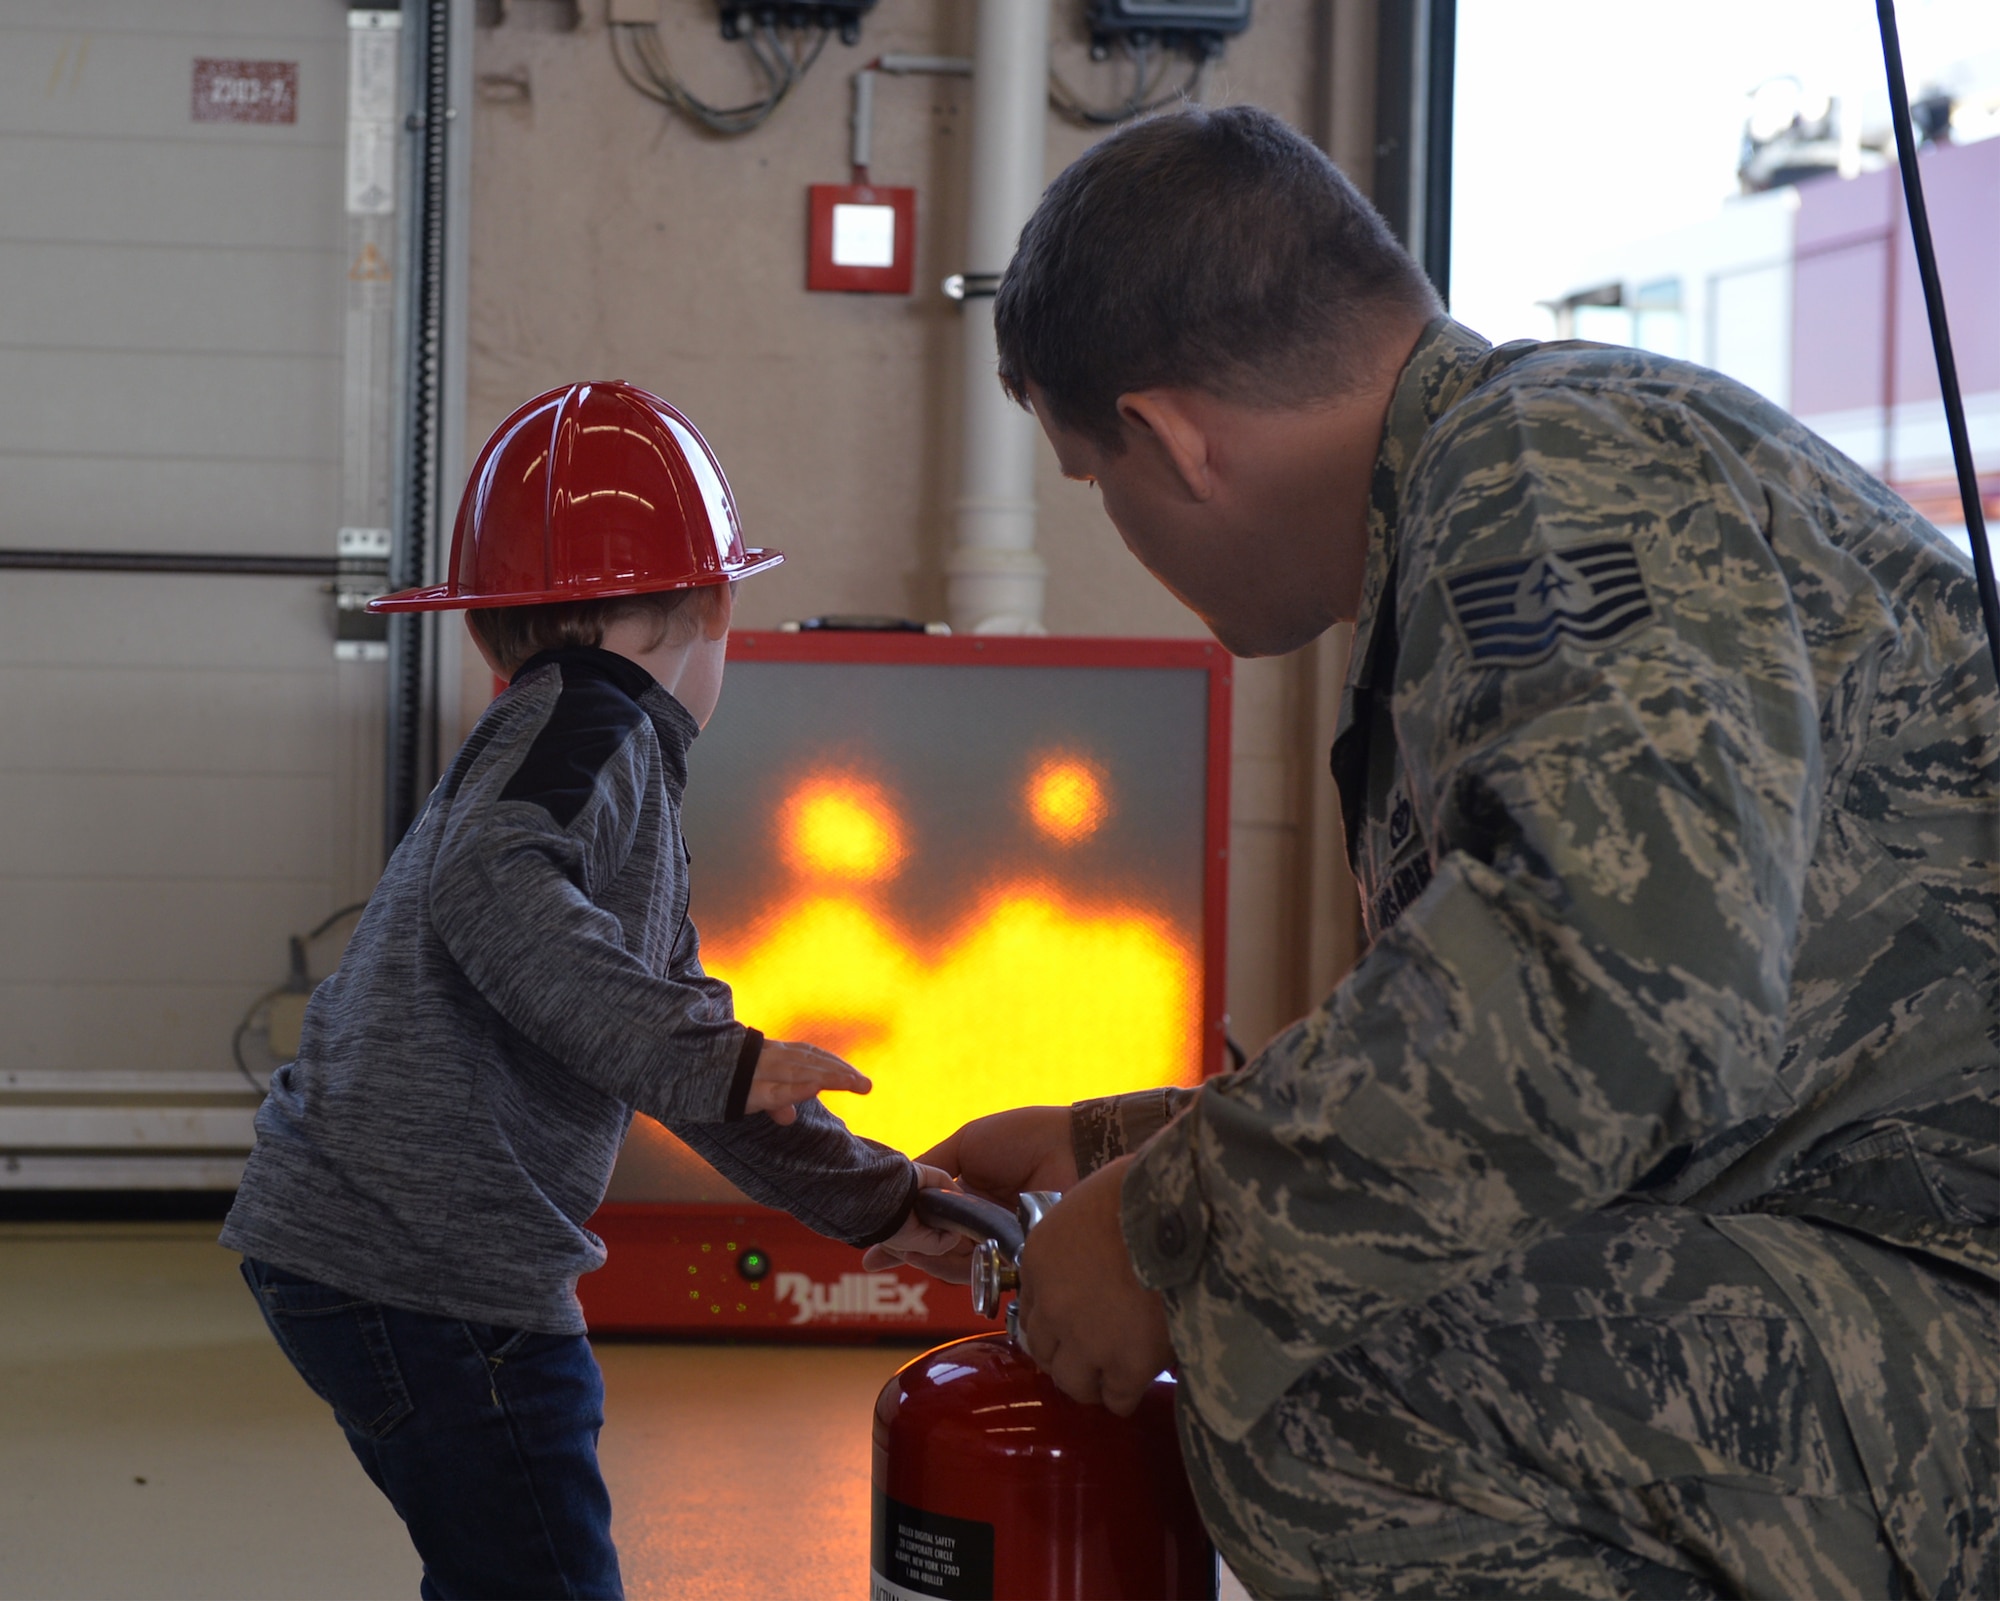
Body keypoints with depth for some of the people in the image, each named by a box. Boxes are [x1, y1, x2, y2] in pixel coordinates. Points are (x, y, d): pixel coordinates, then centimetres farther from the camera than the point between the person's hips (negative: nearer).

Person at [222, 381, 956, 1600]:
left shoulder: (626, 772, 23)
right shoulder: (589, 725, -7)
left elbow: (704, 1080, 27)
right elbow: (493, 894, -27)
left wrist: (873, 1196, 28)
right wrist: (703, 1055, -28)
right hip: (419, 1267, -10)